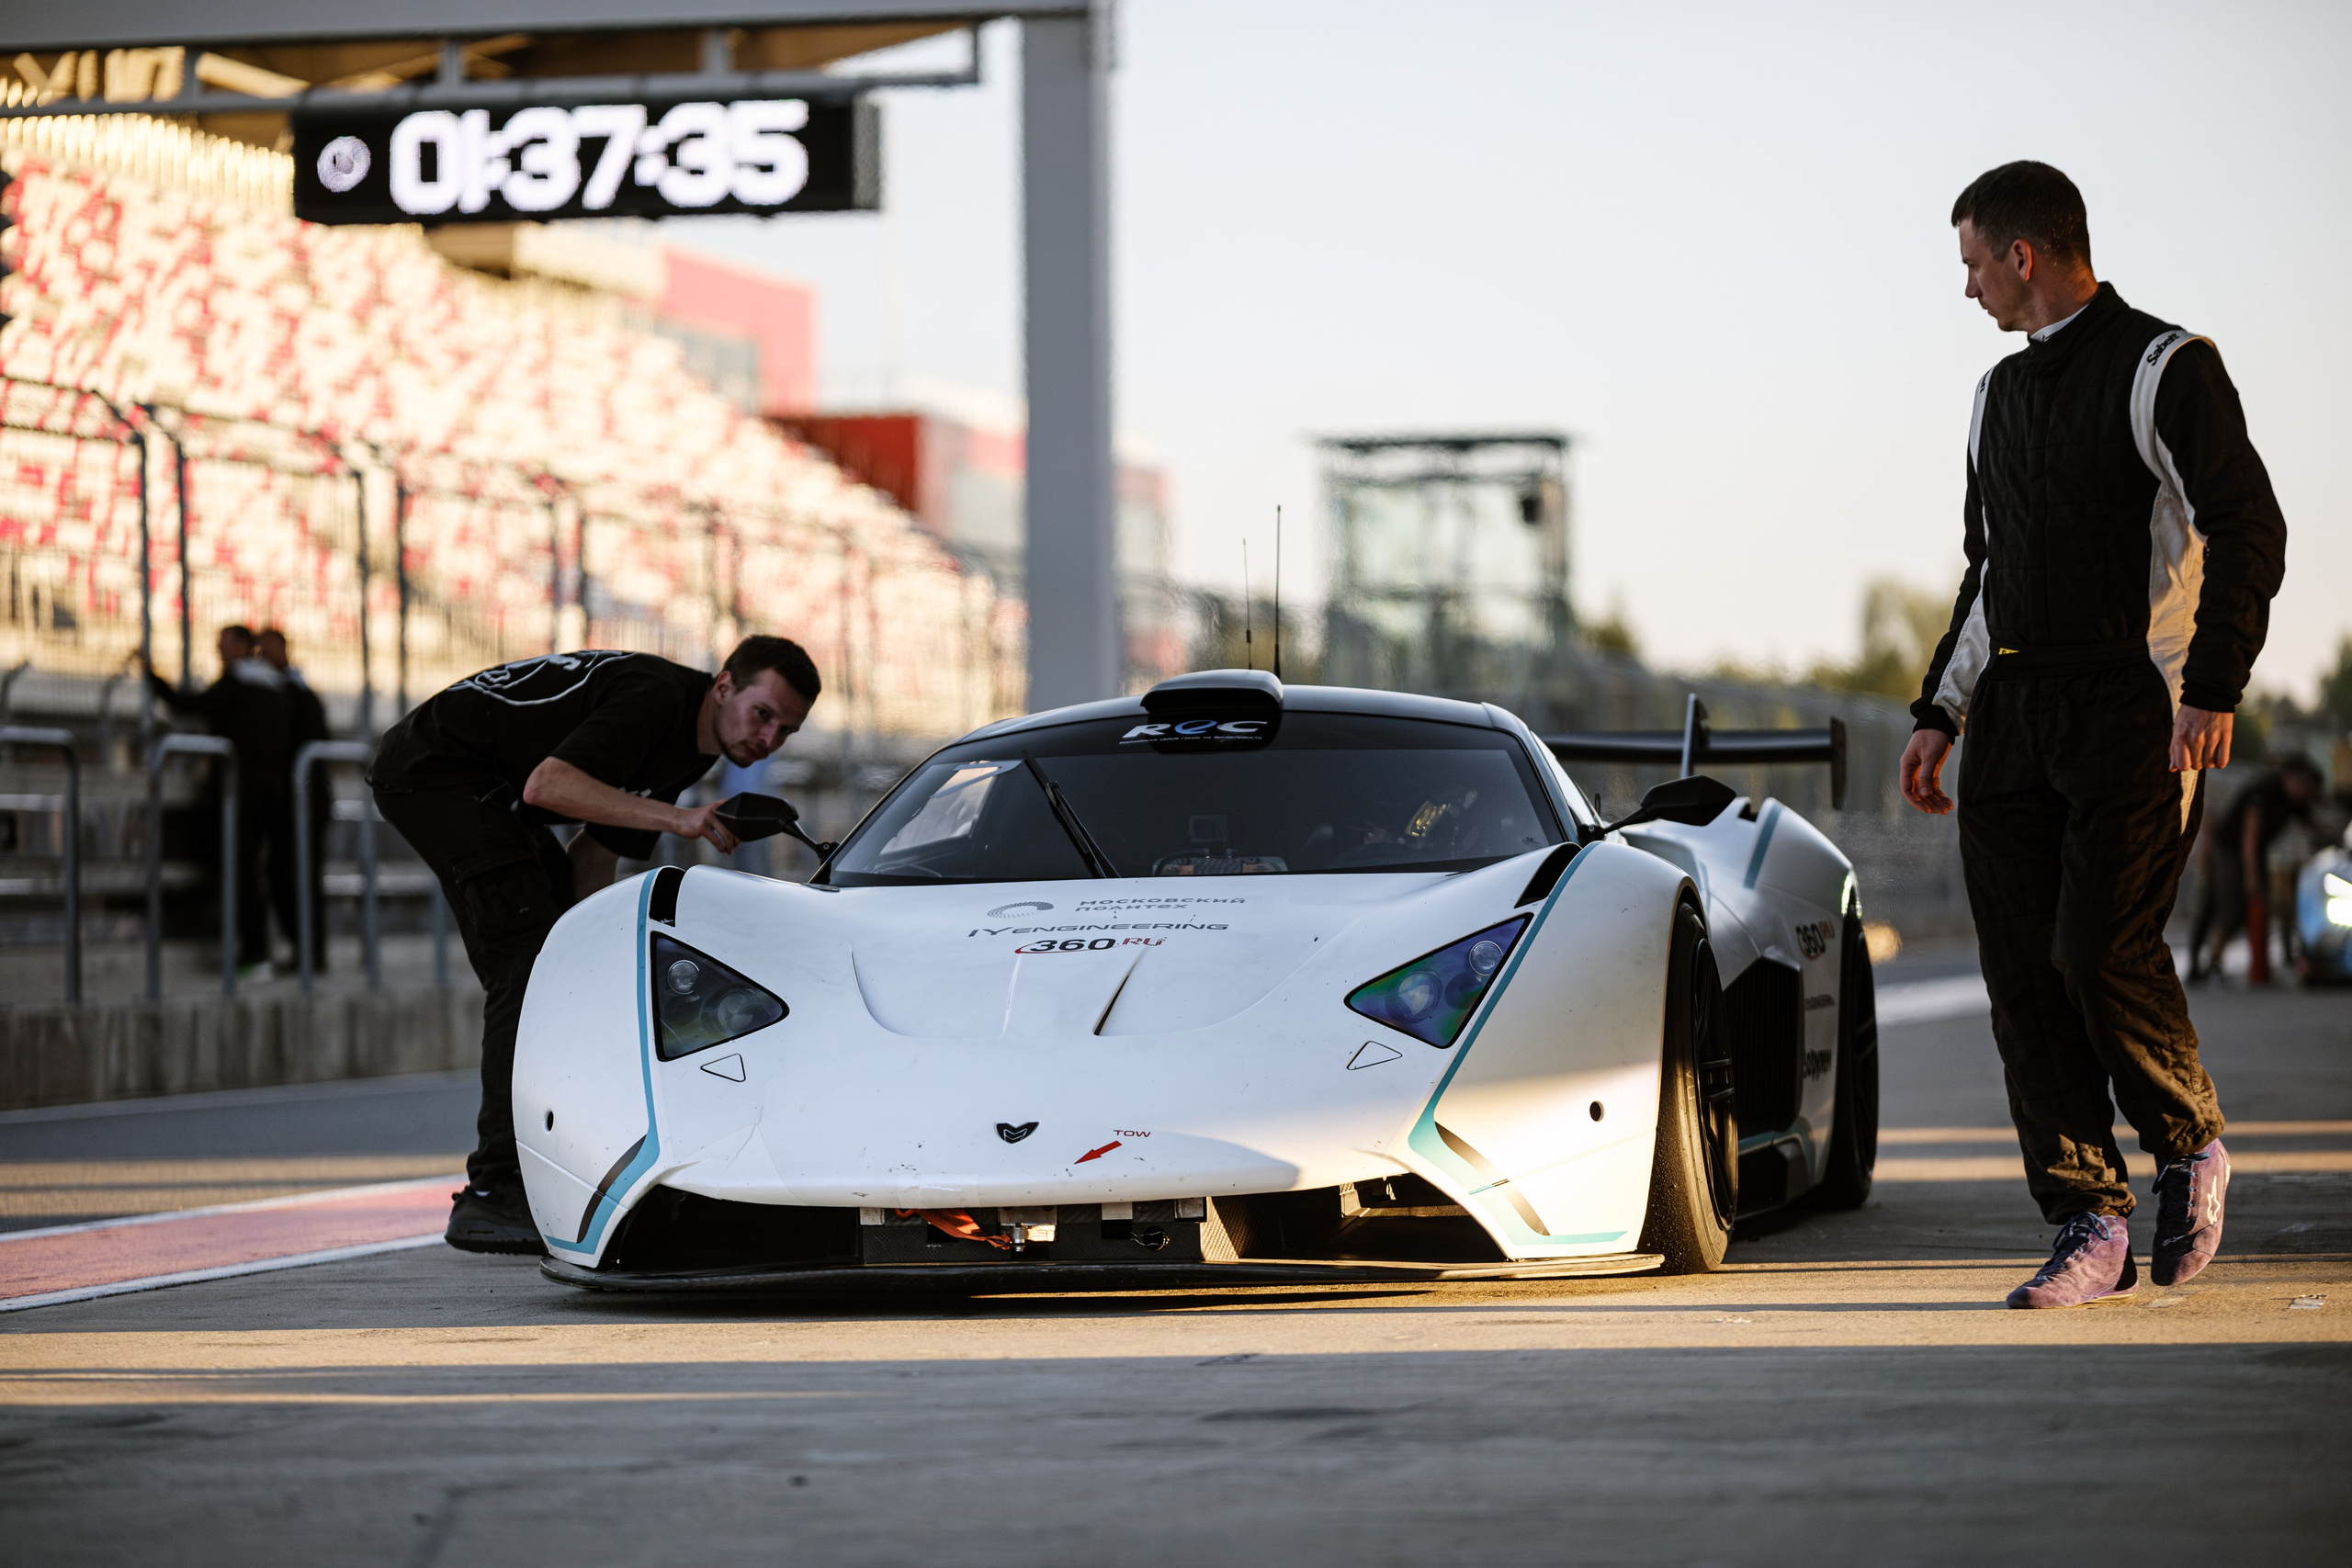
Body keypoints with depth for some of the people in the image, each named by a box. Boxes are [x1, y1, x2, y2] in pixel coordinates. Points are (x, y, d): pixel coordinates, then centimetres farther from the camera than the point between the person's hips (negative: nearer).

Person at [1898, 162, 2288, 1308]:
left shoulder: (2165, 369, -4)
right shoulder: (2002, 393, 19)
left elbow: (2248, 529, -12)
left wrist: (2213, 689, -21)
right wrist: (1939, 712, 17)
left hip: (2137, 703, -7)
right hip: (2014, 706, 7)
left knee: (2101, 948, -17)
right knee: (2023, 971, -2)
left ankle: (2189, 1143, 9)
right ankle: (2092, 1226, 1)